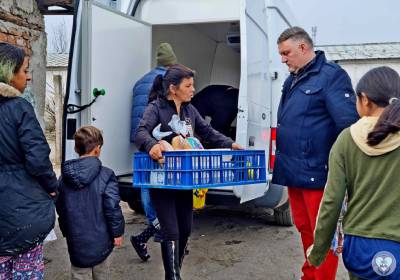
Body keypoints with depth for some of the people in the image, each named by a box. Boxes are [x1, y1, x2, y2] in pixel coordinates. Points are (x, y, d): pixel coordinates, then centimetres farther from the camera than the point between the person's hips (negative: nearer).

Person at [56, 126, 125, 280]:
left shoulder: (64, 177, 0)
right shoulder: (106, 175, -15)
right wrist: (118, 232, -4)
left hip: (76, 242, 3)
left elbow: (60, 209, 8)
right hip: (100, 240, -3)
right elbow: (112, 207, -17)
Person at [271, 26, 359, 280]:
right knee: (305, 230, 20)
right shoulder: (292, 81, 16)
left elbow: (349, 124, -18)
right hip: (294, 172, 9)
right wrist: (282, 160, 22)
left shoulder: (331, 75, -11)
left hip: (316, 173, -8)